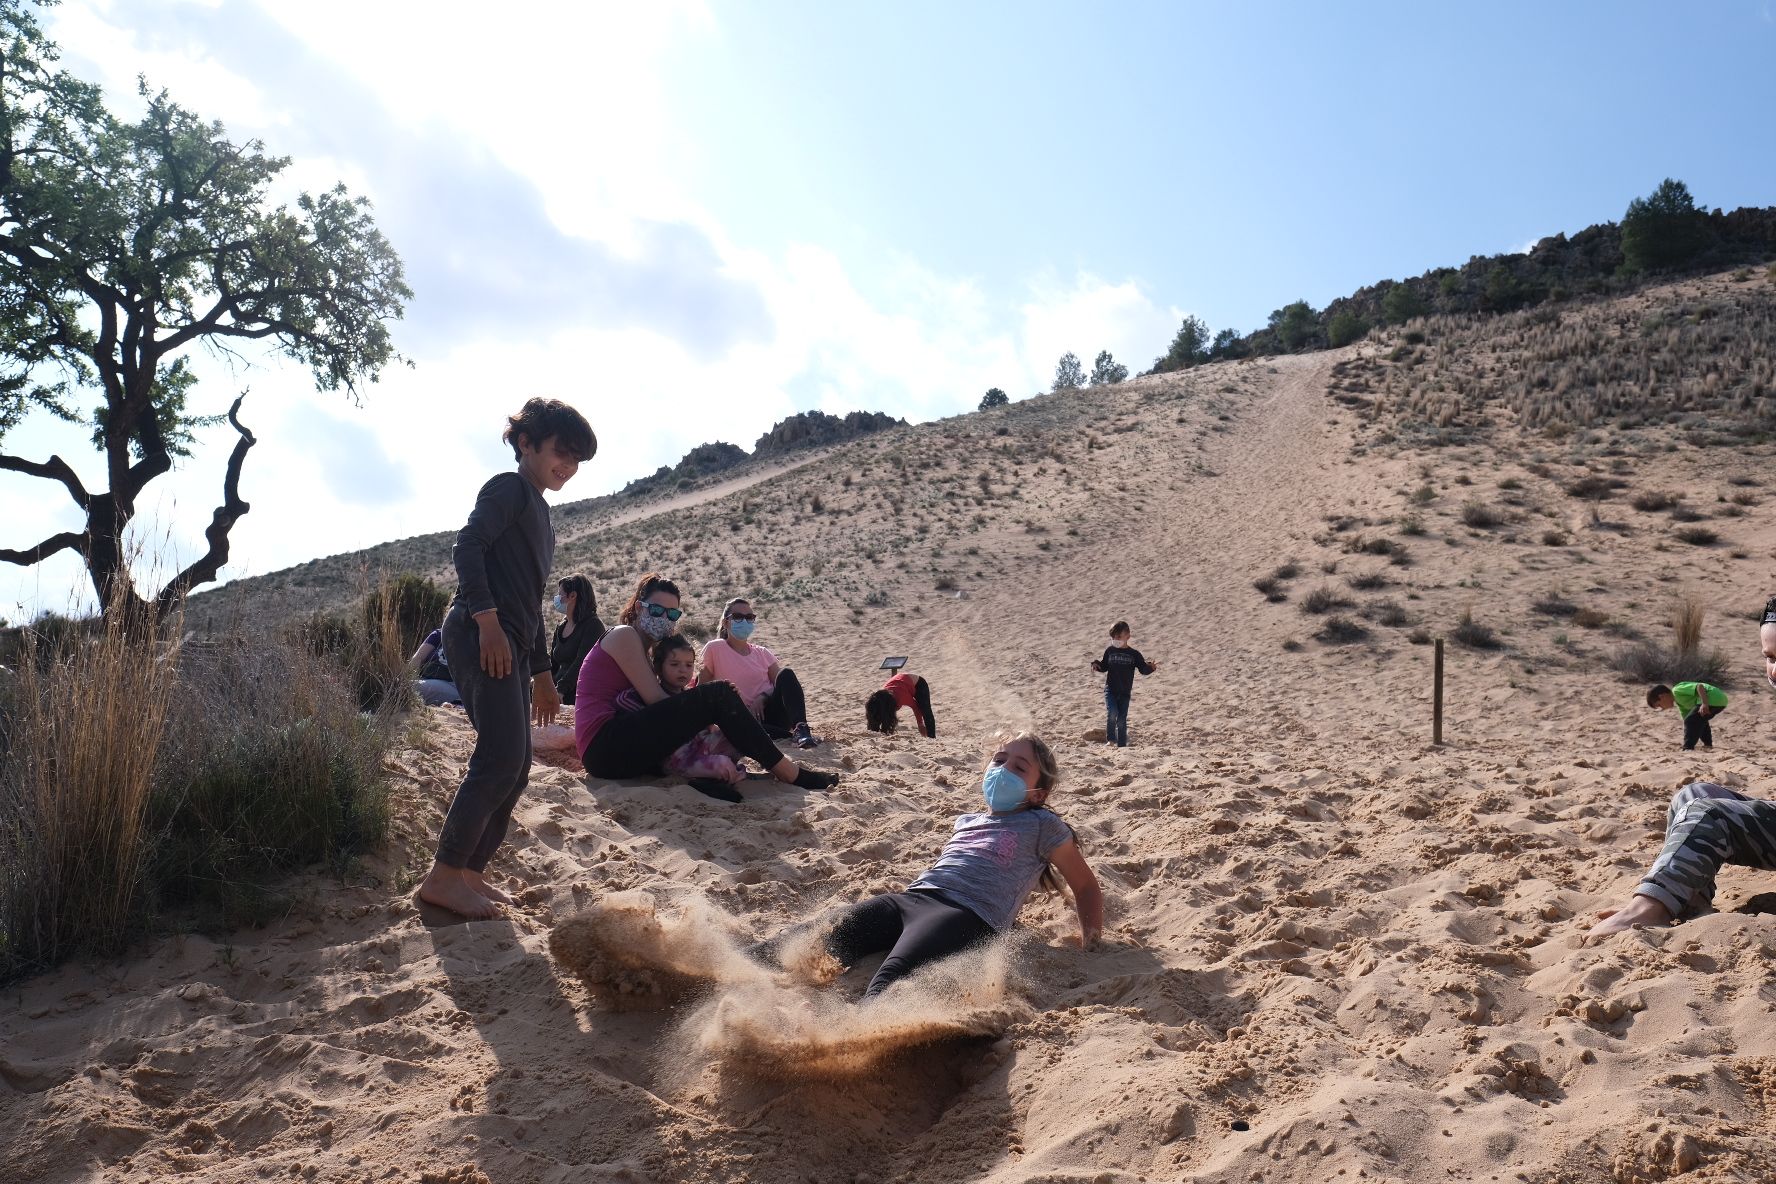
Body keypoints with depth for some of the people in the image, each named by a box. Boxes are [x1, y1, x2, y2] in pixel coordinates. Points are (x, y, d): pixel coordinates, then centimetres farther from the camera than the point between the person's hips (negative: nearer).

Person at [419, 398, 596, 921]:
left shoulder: (540, 515, 27)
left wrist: (541, 672, 28)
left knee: (515, 768, 7)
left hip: (510, 646, 10)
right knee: (501, 760, -16)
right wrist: (487, 618, -24)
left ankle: (469, 873, 12)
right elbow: (467, 546, -16)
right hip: (481, 637, -10)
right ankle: (442, 877, -10)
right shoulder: (509, 488, 0)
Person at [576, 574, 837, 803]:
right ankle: (791, 774, -12)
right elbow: (654, 698, -12)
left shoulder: (646, 650, 25)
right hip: (605, 746, -10)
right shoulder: (624, 635, -3)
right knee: (719, 695, -16)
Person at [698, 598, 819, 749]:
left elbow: (781, 685, 6)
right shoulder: (714, 649, 4)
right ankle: (791, 735, -36)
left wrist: (763, 697, -13)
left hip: (771, 712, 4)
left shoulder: (762, 653, 15)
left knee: (786, 673, -23)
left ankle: (801, 728, -39)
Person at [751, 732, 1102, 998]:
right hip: (908, 898, 5)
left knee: (891, 977, -40)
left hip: (969, 914, -5)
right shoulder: (967, 821, 33)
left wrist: (1090, 937, 7)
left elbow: (1086, 886, 20)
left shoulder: (1042, 825, 18)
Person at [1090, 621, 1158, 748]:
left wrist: (1151, 667, -22)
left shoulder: (1134, 654, -1)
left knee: (1122, 720, 5)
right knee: (1112, 713, -22)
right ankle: (1110, 740, -11)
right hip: (1110, 690, 0)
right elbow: (1104, 667, 16)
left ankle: (1122, 745, 15)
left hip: (1125, 692, 0)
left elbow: (1144, 670, -2)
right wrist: (1096, 664, -4)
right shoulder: (1110, 651, 4)